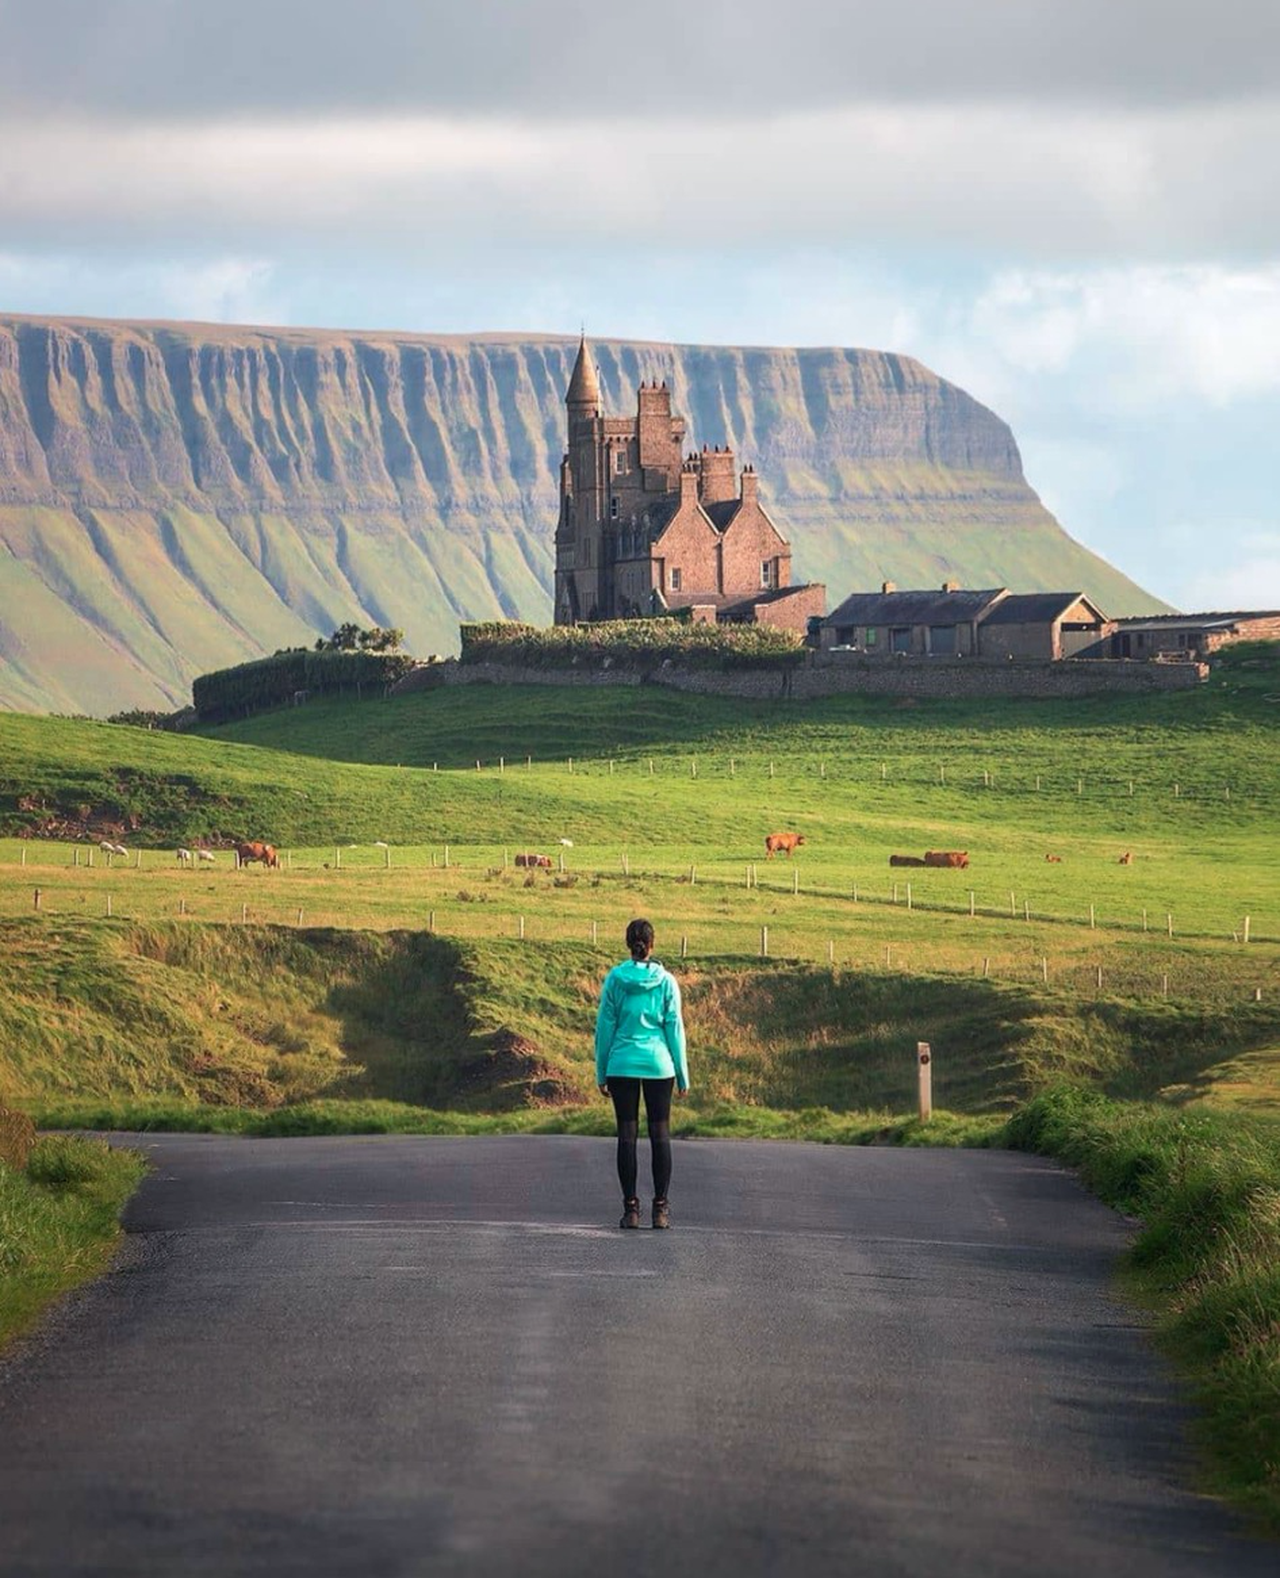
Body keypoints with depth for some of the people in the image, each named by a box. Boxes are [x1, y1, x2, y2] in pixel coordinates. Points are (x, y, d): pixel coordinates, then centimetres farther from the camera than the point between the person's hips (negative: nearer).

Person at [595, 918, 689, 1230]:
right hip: (658, 1064, 0)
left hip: (622, 1066, 0)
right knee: (660, 1134, 4)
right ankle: (660, 1208, 2)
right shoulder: (665, 981, -2)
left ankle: (631, 1208, 0)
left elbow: (605, 1027, 0)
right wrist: (682, 1074, 8)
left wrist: (601, 1072, 8)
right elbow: (675, 1028, 1)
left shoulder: (614, 979, -3)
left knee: (627, 1136, 3)